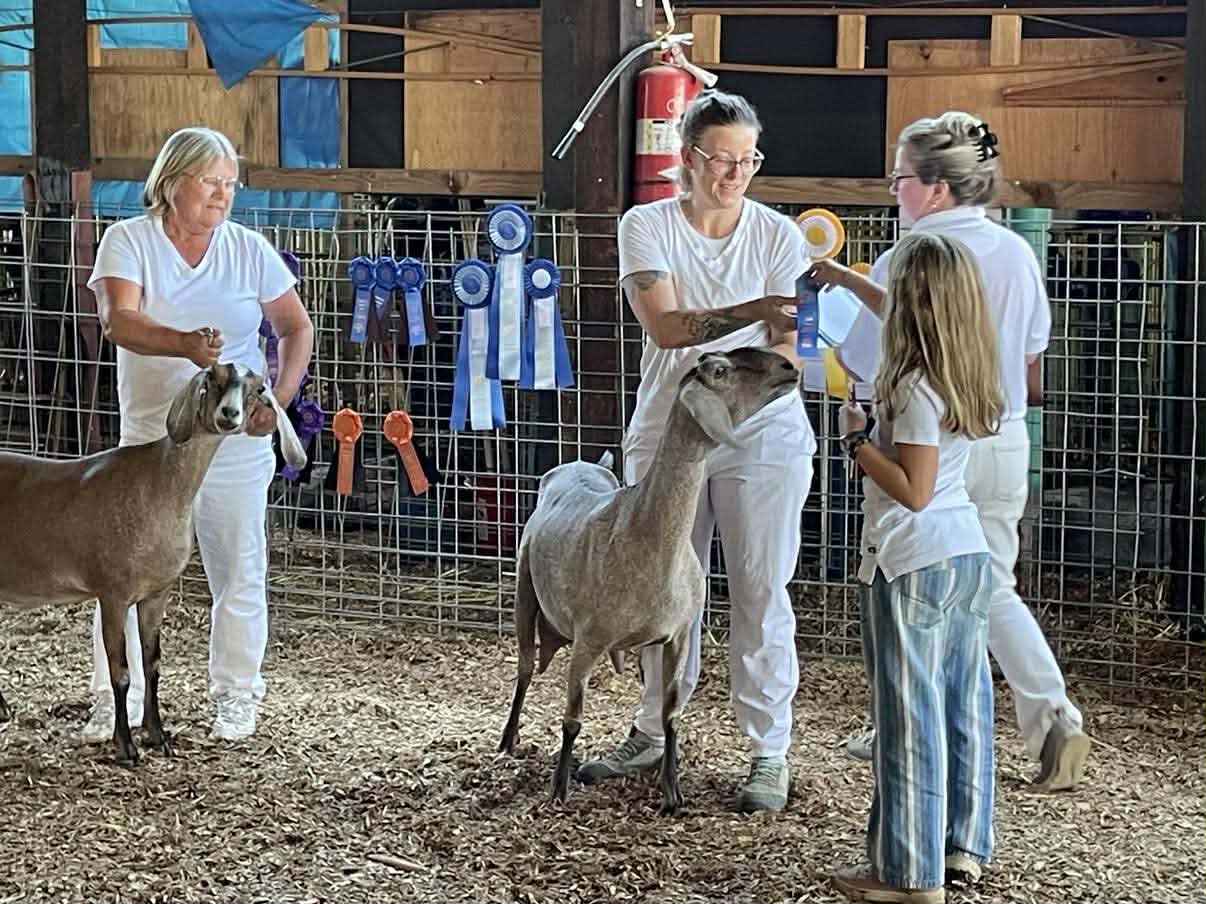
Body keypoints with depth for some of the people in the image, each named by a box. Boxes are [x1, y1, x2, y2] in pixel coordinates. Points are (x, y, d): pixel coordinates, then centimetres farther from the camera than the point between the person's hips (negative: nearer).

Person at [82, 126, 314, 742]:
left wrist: (280, 399, -9)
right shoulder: (128, 241, -4)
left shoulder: (249, 250, 2)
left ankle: (236, 699, 21)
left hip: (238, 439, 1)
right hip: (150, 437, -1)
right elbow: (118, 322, -21)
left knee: (239, 572, 6)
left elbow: (296, 329, 9)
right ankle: (115, 703, 12)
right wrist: (182, 343, -40)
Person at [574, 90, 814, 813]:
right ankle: (653, 731, 29)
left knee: (761, 594, -2)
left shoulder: (778, 234, -2)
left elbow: (783, 350, -5)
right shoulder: (648, 226, -2)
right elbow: (664, 325, -16)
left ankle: (771, 753, 5)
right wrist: (749, 312, -31)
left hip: (760, 436, -2)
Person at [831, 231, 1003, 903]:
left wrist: (857, 439, -9)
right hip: (969, 553, 9)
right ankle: (965, 844, 26)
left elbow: (912, 491, -19)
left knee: (910, 714, -2)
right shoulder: (971, 380, 8)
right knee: (965, 702, 15)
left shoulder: (916, 388, -18)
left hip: (912, 565, -9)